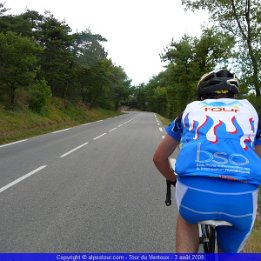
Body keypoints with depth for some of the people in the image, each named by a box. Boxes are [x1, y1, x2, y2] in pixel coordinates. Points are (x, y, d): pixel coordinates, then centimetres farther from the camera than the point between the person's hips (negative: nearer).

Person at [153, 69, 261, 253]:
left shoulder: (191, 109, 26)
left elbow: (159, 158, 34)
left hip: (195, 190, 0)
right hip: (243, 196, 1)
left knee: (187, 220, 35)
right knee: (231, 253, 29)